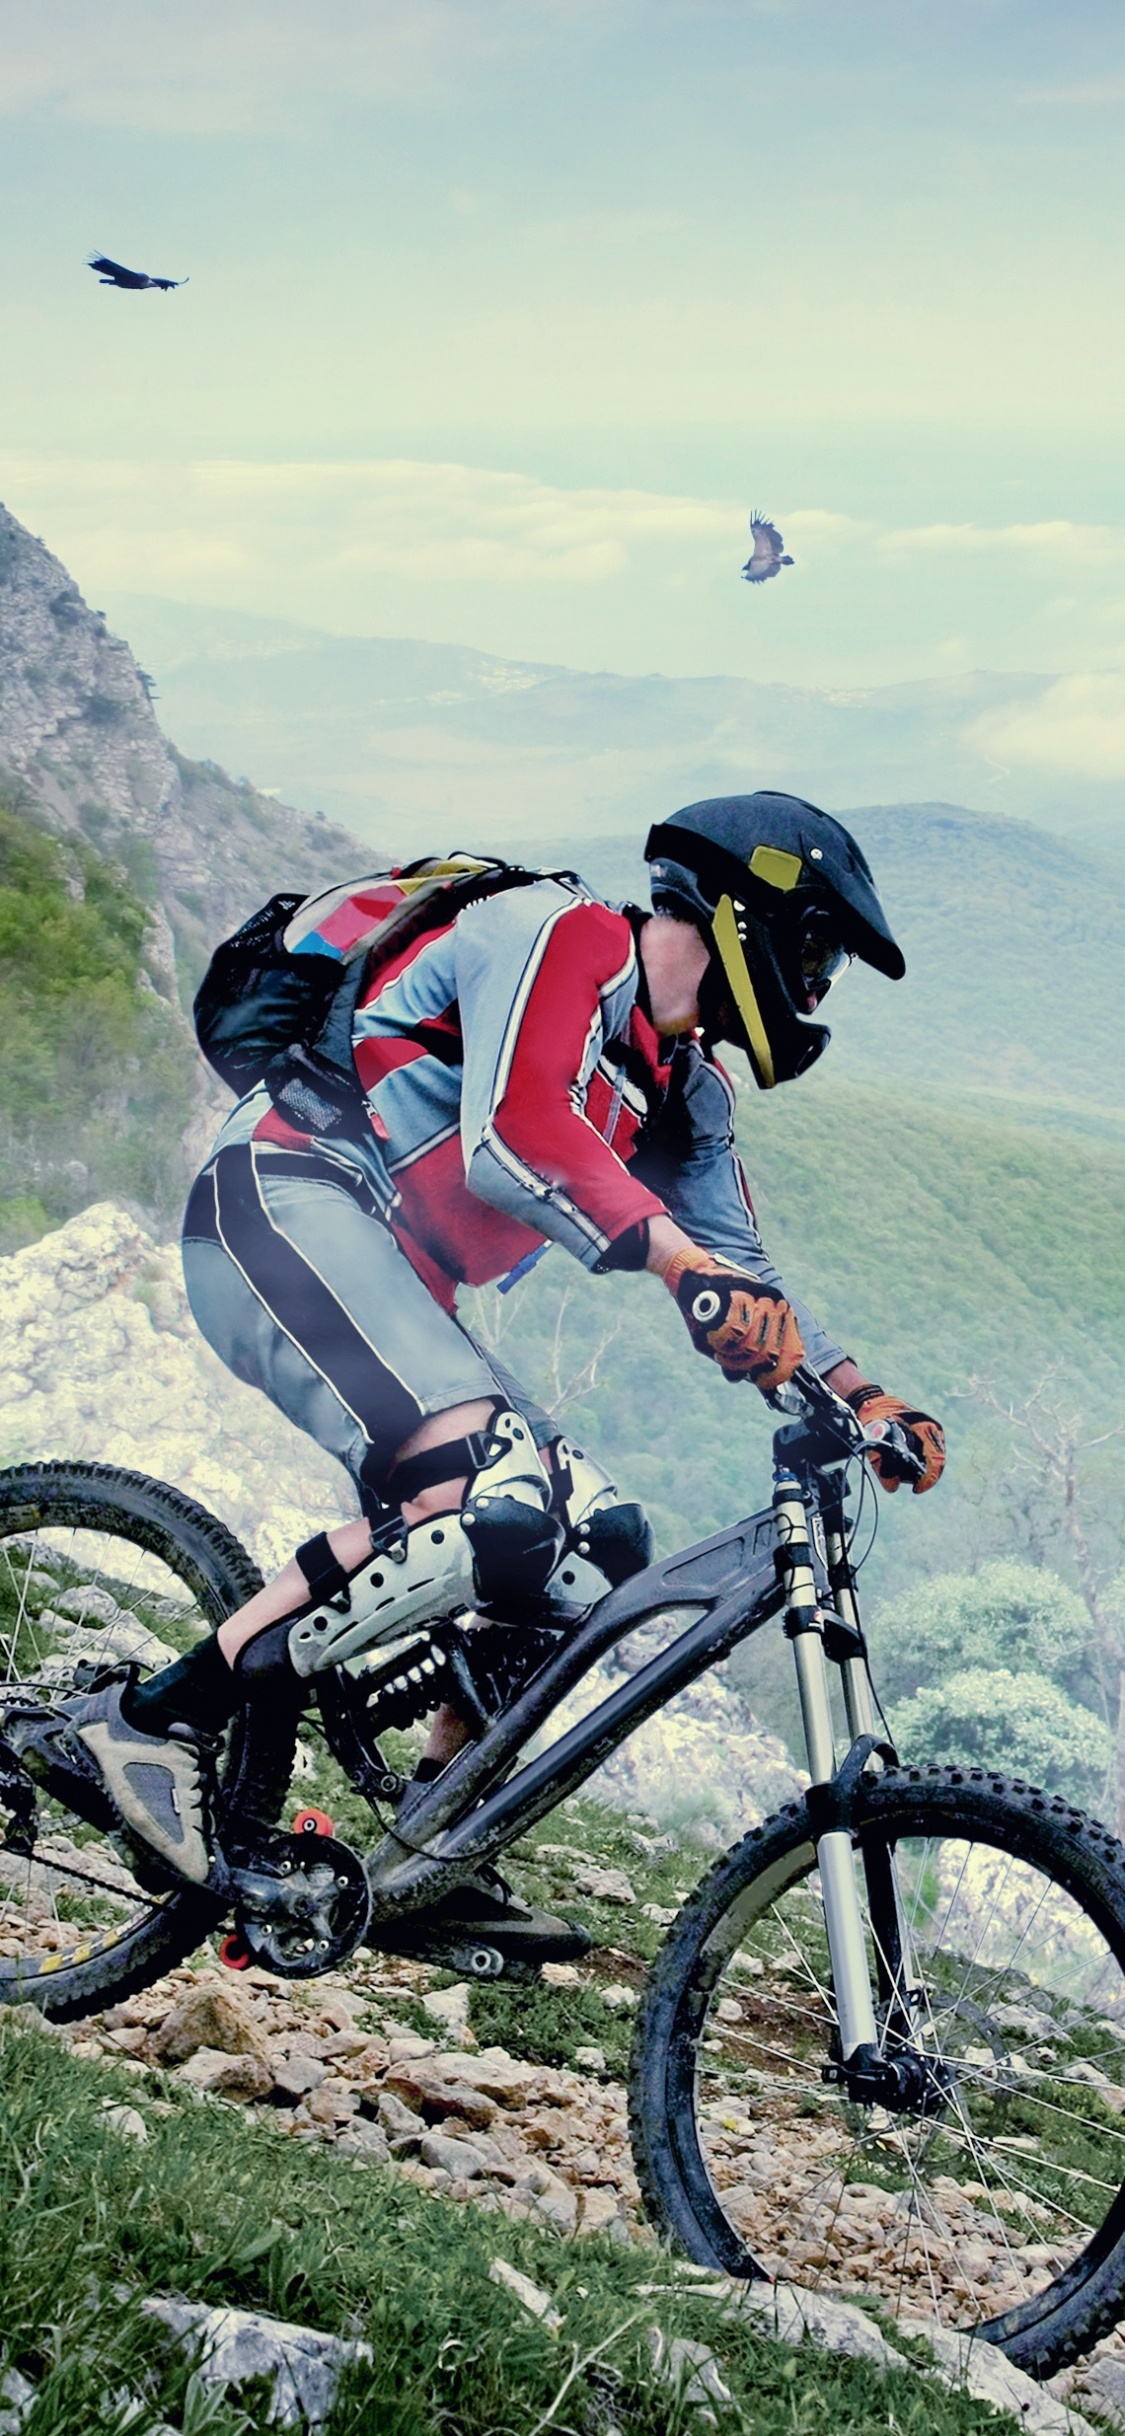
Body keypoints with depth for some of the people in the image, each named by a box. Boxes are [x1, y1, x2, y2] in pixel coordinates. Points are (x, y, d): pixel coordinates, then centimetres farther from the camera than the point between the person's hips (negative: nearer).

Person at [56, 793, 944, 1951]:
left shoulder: (684, 1088, 18)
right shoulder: (564, 933, -9)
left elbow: (738, 1278, 21)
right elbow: (510, 1132, -26)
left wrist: (861, 1396, 7)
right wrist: (682, 1261, -36)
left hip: (389, 1285, 10)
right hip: (286, 1204, -10)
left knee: (594, 1542, 1)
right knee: (487, 1501, -29)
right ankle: (152, 1717, -21)